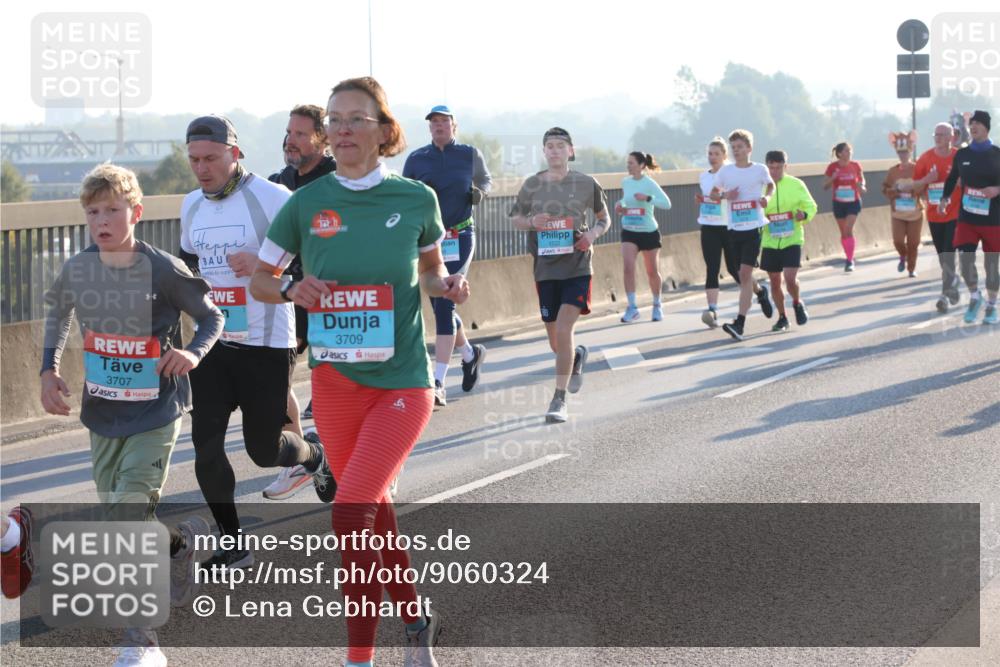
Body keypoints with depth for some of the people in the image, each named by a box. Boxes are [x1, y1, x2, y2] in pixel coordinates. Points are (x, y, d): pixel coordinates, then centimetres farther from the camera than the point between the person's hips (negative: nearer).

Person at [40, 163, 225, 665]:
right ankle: (183, 541, 45)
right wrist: (49, 368, 8)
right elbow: (57, 313, 19)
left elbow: (212, 317, -2)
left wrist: (193, 353, -20)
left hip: (155, 414, -5)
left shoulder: (163, 270, -14)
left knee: (130, 515, -14)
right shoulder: (76, 270, -3)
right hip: (102, 413, 5)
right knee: (119, 517, 13)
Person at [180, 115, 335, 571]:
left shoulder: (272, 198, -12)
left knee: (263, 450, 3)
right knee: (205, 445, -3)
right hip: (212, 344, 6)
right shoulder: (192, 206, 9)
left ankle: (314, 455, 39)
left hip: (266, 344, -5)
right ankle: (233, 545, 9)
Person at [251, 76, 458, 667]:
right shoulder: (307, 203, -2)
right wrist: (292, 291, -13)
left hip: (402, 383, -3)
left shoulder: (416, 198, -4)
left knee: (352, 511, -17)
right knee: (374, 510, 16)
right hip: (335, 381, 3)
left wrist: (449, 284, -9)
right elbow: (261, 280, 8)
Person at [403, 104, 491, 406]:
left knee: (445, 305, -14)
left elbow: (486, 180, 19)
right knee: (441, 307, 11)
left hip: (459, 239, -3)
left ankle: (438, 384, -16)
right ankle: (470, 353, 40)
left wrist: (480, 193, -3)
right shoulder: (416, 159, 5)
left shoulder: (470, 154, 3)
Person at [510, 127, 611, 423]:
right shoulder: (533, 184, 3)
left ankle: (559, 400, -11)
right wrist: (531, 222, -10)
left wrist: (593, 233, -10)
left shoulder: (585, 183, 0)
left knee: (564, 329, -17)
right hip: (546, 268, 3)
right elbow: (515, 218, 11)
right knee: (556, 342, 10)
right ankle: (578, 355, 47)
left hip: (577, 267, -3)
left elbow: (604, 218, 11)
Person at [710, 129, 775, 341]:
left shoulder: (760, 169, 0)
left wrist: (767, 198, -3)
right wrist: (724, 195, -9)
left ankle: (740, 324, -16)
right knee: (743, 275, 12)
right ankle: (761, 292, 47)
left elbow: (771, 185, 18)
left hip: (754, 228, -3)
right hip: (735, 228, 3)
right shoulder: (725, 171, 4)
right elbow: (713, 194, 13)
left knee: (745, 273, -13)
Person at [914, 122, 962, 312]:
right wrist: (927, 179, -13)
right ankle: (954, 279, 36)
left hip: (955, 213, -4)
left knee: (948, 254, -11)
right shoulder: (925, 158, 1)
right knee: (942, 255, 12)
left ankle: (947, 295, -9)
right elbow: (916, 186, 7)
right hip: (934, 215, 4)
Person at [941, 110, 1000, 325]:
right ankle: (974, 297, 15)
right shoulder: (961, 154, 4)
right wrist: (945, 198, 4)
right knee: (965, 258, -10)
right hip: (967, 217, 2)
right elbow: (952, 178, 17)